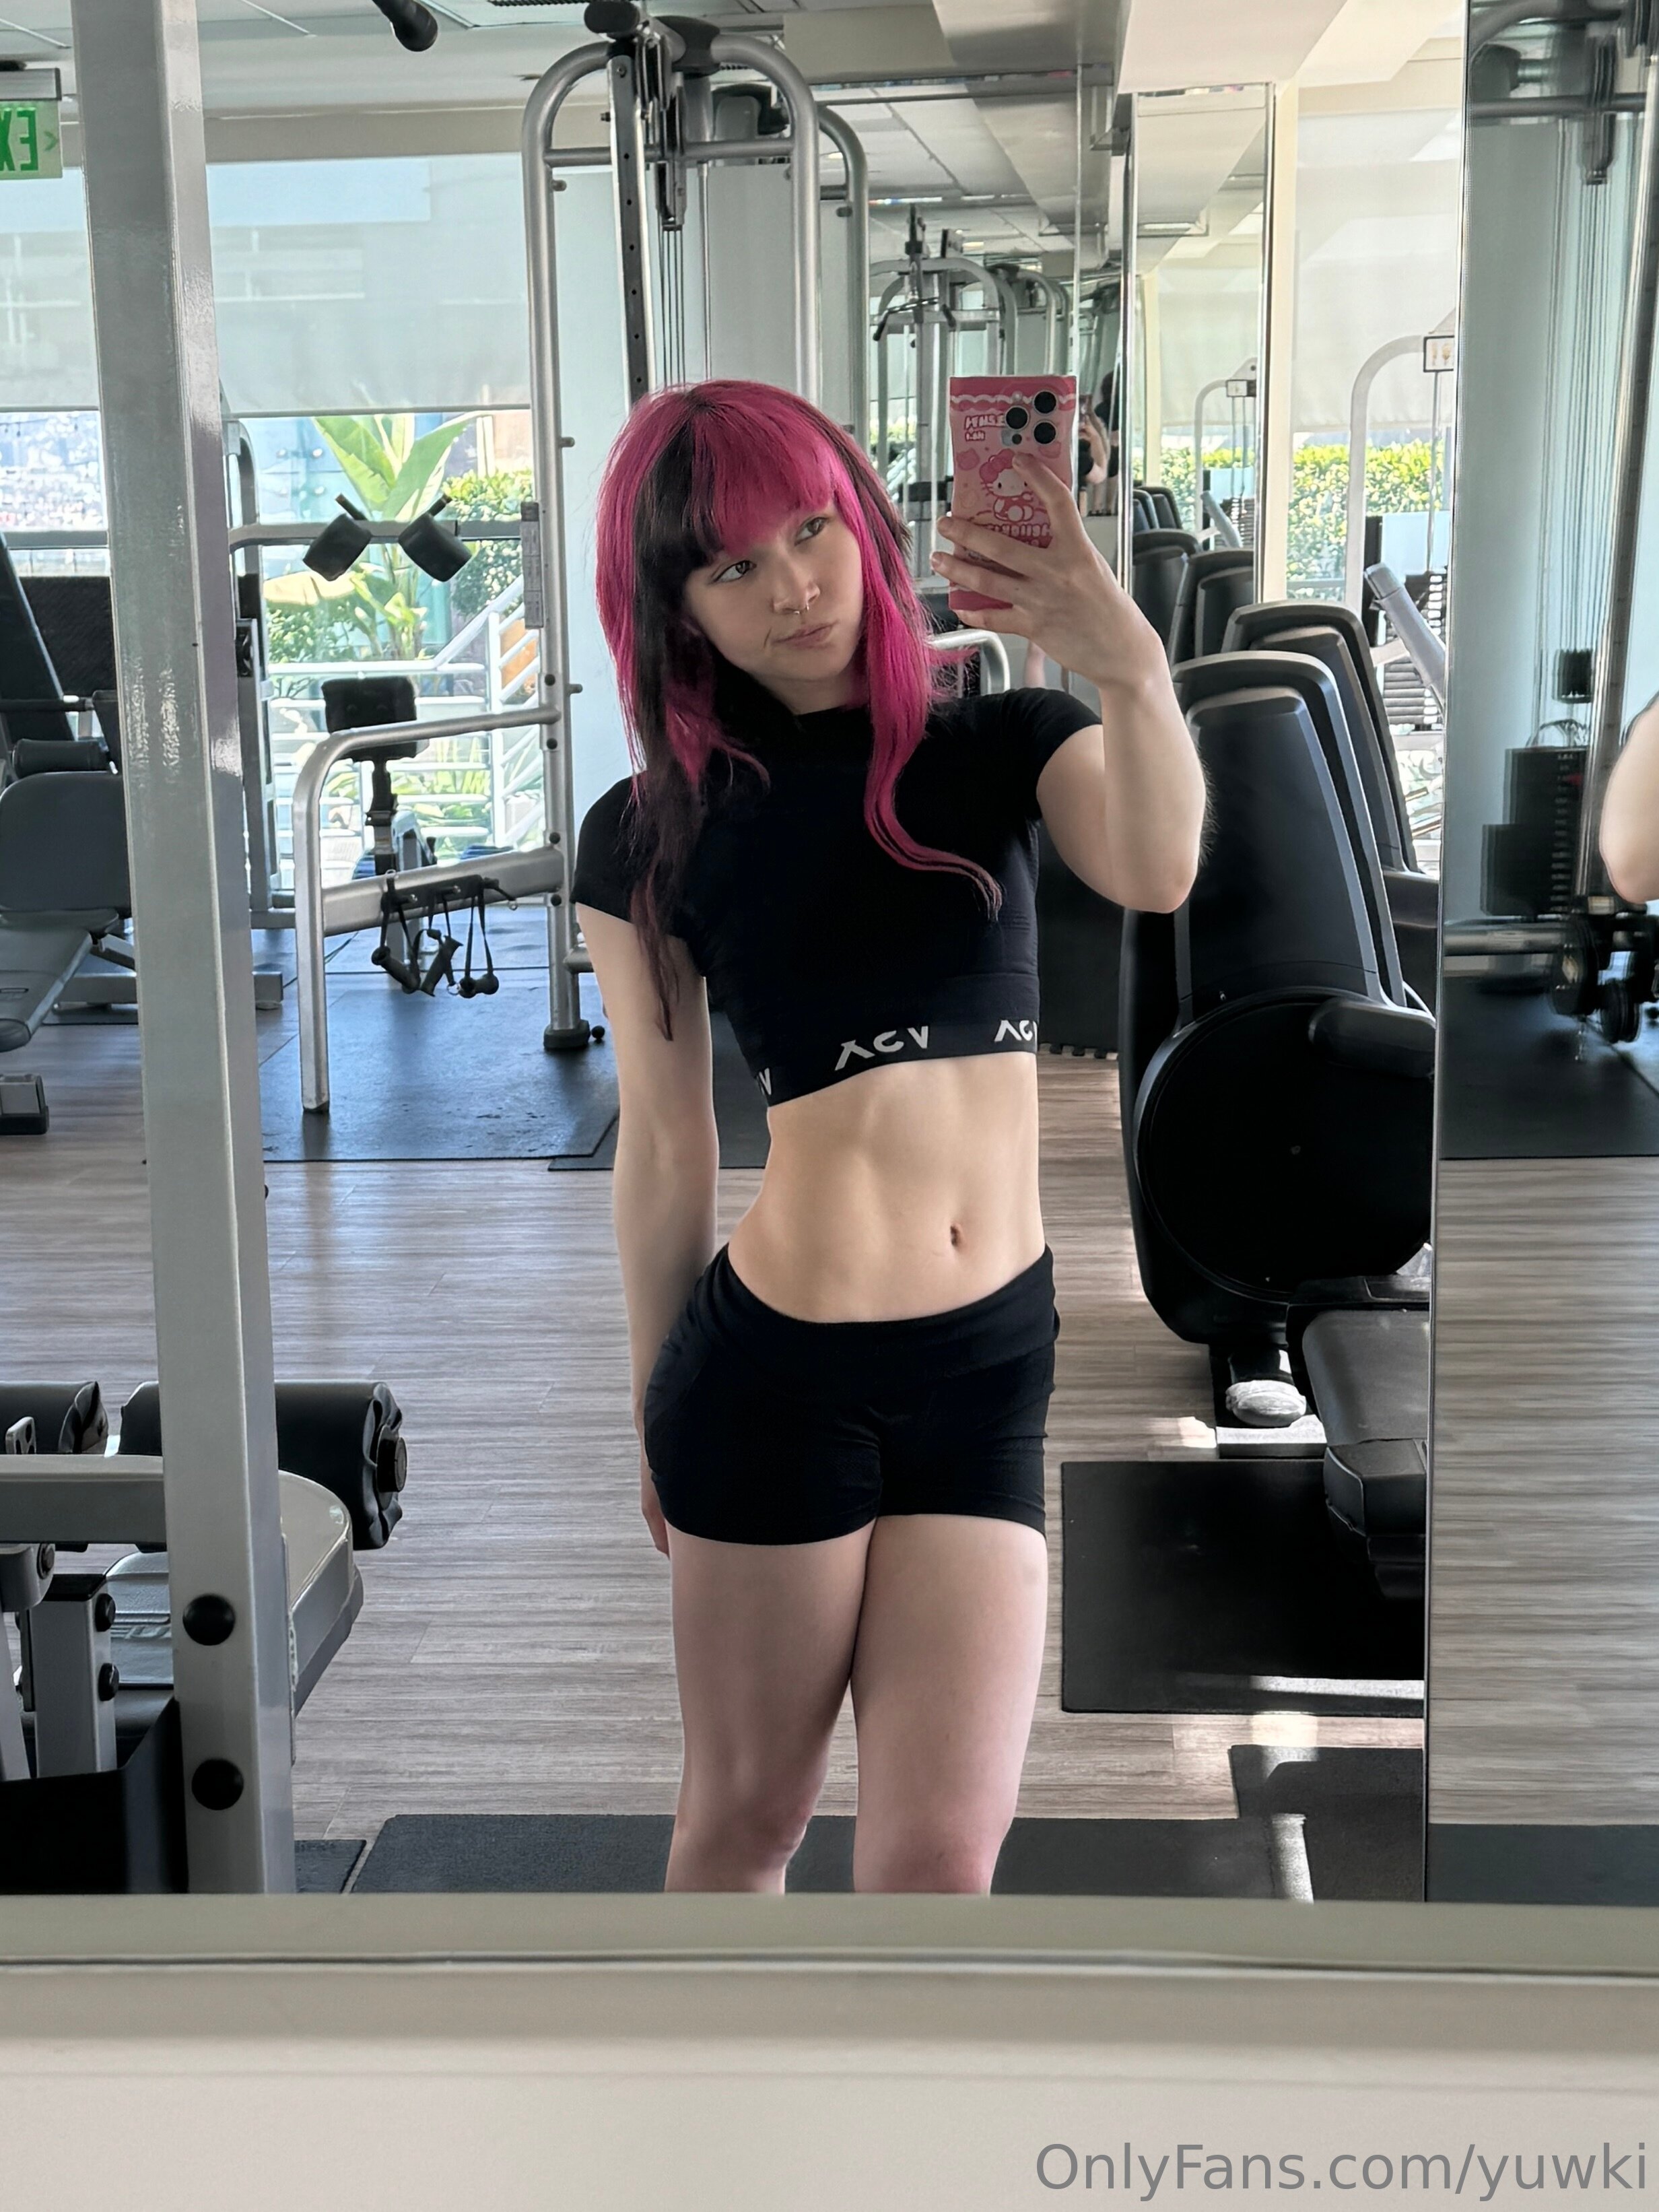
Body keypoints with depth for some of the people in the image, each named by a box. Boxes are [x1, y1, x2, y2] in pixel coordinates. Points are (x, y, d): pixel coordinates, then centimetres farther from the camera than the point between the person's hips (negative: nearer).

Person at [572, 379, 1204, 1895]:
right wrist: (657, 1412, 13)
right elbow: (665, 1148, 7)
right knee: (746, 1819, 12)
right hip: (779, 1369, -1)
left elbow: (1158, 874, -18)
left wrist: (1131, 669, -36)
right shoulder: (652, 835, 2)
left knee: (940, 1855, 5)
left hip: (994, 1366, 2)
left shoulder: (1001, 746, 5)